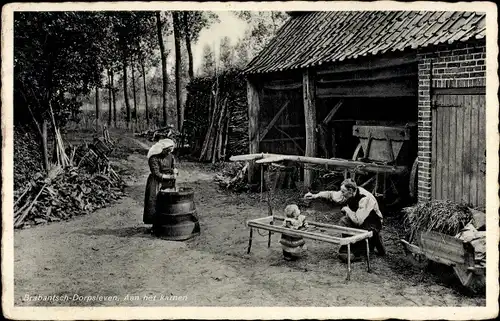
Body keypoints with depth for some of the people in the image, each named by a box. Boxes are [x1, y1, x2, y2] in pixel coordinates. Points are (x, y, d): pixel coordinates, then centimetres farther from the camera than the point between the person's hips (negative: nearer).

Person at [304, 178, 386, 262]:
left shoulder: (365, 198, -33)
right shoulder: (348, 194, -11)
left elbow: (358, 220, -37)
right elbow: (332, 194, 3)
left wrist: (347, 210, -23)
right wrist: (315, 195, -7)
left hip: (373, 224, -7)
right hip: (359, 220, 7)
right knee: (344, 222, -18)